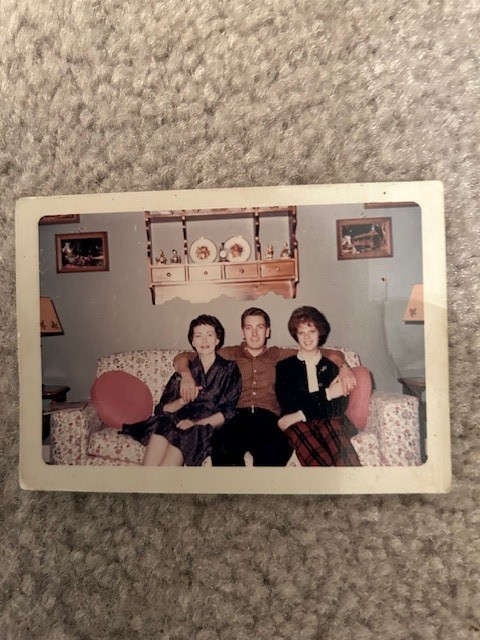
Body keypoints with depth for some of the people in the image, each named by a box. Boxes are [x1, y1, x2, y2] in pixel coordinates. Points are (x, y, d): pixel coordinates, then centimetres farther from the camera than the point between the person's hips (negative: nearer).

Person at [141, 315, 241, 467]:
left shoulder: (230, 368, 12)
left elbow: (227, 412, 0)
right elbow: (161, 408, 12)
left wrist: (196, 423, -15)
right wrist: (182, 400, -9)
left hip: (207, 426, -3)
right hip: (178, 422, 3)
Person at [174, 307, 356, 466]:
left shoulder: (280, 356, 23)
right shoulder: (230, 355, 23)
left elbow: (329, 353, 24)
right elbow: (182, 358, 23)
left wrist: (342, 367, 2)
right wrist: (186, 375, 0)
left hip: (268, 419, 0)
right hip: (237, 417, 0)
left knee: (277, 450, -36)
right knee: (223, 449, -36)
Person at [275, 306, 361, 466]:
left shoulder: (331, 367, 20)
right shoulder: (284, 366, 17)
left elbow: (340, 406, 5)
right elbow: (287, 402, 0)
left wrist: (301, 414, -7)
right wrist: (326, 393, 1)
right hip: (297, 425, -1)